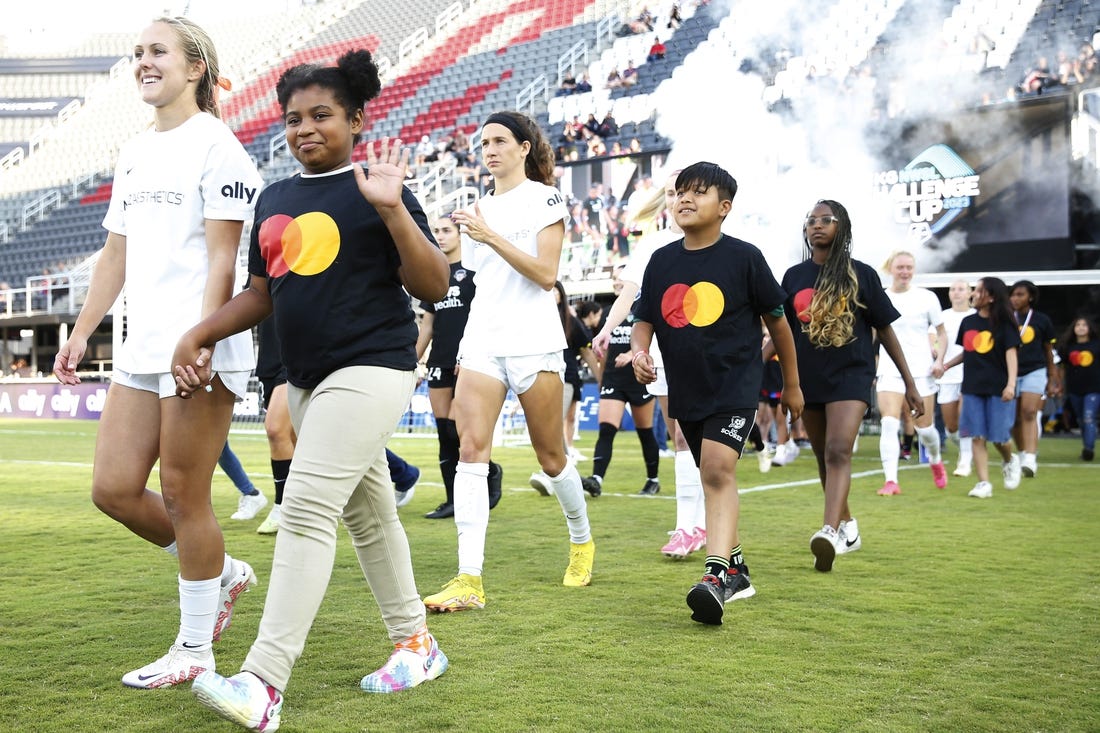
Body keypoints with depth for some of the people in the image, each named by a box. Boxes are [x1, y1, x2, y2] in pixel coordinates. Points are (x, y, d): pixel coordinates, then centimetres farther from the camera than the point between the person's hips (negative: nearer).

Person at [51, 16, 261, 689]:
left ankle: (195, 650, 13)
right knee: (114, 488, 6)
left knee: (183, 497, -2)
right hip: (141, 350, 8)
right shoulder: (134, 153, 18)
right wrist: (83, 331, 17)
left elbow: (221, 259, -13)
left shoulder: (215, 145, -6)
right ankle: (223, 573, 26)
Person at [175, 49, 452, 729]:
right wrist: (198, 334, 6)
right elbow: (262, 293, 18)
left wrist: (391, 209, -22)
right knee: (368, 514, 14)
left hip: (370, 369, -8)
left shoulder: (376, 190, -7)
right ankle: (417, 642, 28)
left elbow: (434, 286, -12)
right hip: (306, 378, 8)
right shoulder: (276, 199, 13)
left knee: (307, 508, -17)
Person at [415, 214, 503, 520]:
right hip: (439, 362, 6)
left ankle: (491, 470, 14)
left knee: (456, 430, -12)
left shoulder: (473, 270, -3)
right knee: (444, 433, 3)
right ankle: (453, 500, 7)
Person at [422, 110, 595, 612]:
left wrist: (490, 237, -18)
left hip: (533, 344, -4)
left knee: (550, 458, 5)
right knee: (470, 449, -12)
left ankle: (582, 541, 32)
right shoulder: (478, 211, 17)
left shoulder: (545, 199, 0)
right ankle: (469, 580, -16)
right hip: (481, 344, 5)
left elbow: (545, 274, -11)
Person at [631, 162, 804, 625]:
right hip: (685, 390, 6)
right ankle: (735, 568, 30)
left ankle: (716, 574, -28)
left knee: (718, 469, -24)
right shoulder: (662, 261, 4)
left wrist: (792, 384, 9)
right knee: (713, 476, 16)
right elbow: (644, 320, 10)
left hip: (735, 384, -5)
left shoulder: (744, 257, -7)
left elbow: (776, 320, 3)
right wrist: (638, 351, -13)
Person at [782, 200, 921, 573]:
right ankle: (847, 525, 32)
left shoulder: (860, 274, 0)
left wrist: (909, 383, 5)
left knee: (839, 451, -21)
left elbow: (885, 330, 4)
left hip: (850, 375, -4)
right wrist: (786, 385, 14)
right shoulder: (794, 276, 7)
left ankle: (830, 532, -34)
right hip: (809, 379, 4)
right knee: (824, 458, 13)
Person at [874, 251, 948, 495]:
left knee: (924, 428, 6)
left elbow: (942, 332, 7)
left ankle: (936, 462, 38)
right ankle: (891, 481, -17)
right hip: (890, 370, 0)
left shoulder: (927, 297, 2)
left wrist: (939, 359, -6)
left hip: (921, 370, 0)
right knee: (889, 424, -17)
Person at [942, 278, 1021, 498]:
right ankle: (984, 483, 2)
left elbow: (1011, 353, -9)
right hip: (973, 387, 4)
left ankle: (1009, 462, 30)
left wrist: (1011, 384, -19)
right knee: (977, 437, -2)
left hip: (998, 389, -4)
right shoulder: (968, 322, 10)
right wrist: (945, 366, 13)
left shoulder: (1004, 323, -4)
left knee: (999, 437, -2)